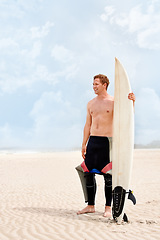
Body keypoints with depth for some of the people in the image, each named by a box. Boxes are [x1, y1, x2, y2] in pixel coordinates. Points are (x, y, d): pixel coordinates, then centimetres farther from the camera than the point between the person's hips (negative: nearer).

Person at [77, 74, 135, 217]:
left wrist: (132, 102, -29)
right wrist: (84, 144, 12)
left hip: (107, 141, -5)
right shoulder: (91, 104, 15)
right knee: (88, 173, 4)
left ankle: (108, 207, 8)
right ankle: (91, 205, 15)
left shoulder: (113, 102, -1)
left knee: (108, 175, -1)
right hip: (93, 141, 5)